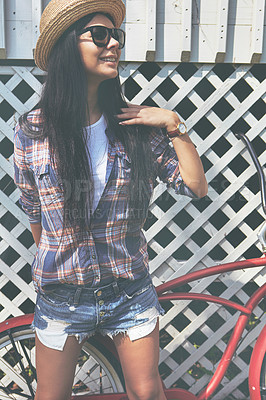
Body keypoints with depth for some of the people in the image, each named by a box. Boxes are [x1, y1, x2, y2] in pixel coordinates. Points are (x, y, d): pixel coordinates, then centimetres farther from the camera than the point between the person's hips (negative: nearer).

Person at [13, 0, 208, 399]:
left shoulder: (138, 126, -8)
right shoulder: (33, 131, -11)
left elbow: (196, 186, -6)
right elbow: (33, 211, 2)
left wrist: (175, 126, -15)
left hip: (130, 289, 1)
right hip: (62, 292, 0)